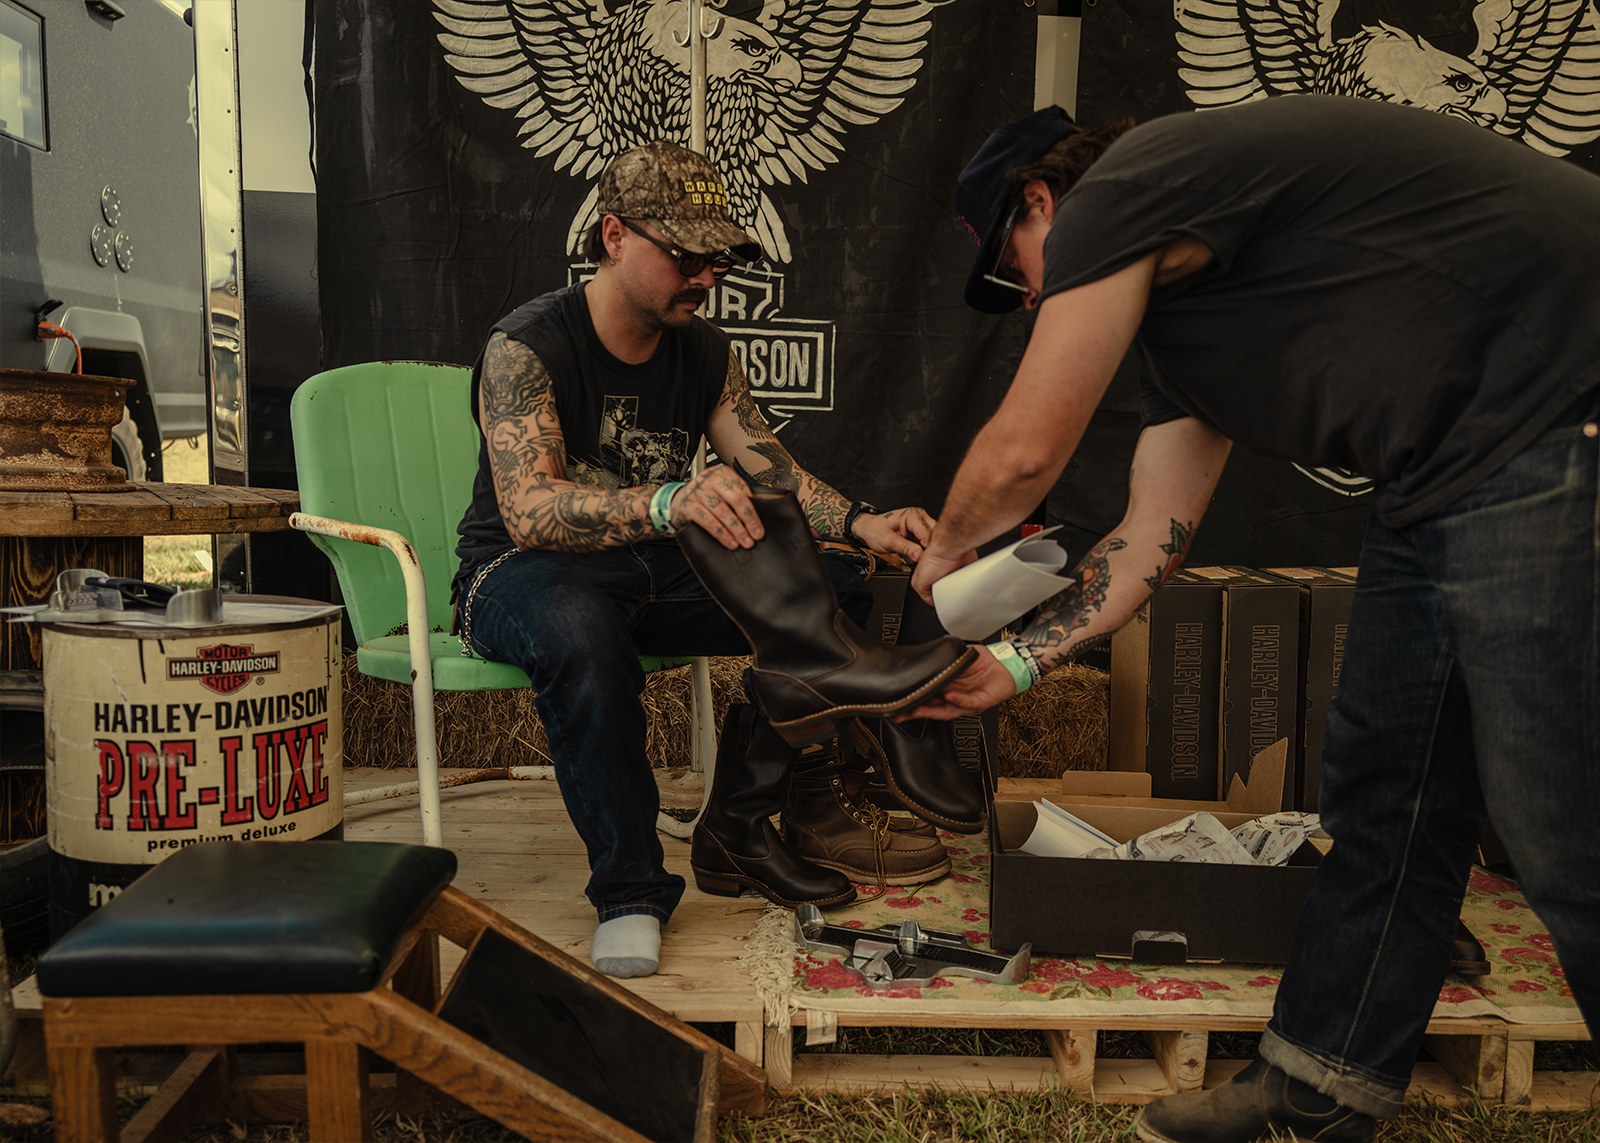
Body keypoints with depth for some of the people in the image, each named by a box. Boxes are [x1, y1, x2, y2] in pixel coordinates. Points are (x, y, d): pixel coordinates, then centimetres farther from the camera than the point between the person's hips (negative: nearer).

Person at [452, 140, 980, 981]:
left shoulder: (706, 354, 3)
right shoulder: (526, 347, -17)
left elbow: (773, 475, -4)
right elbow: (529, 510, -30)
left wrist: (861, 524, -24)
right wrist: (667, 503, -48)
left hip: (653, 570, 6)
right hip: (522, 575, -6)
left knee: (832, 591, -12)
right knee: (580, 630, -41)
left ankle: (739, 828, -7)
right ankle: (628, 893, -24)